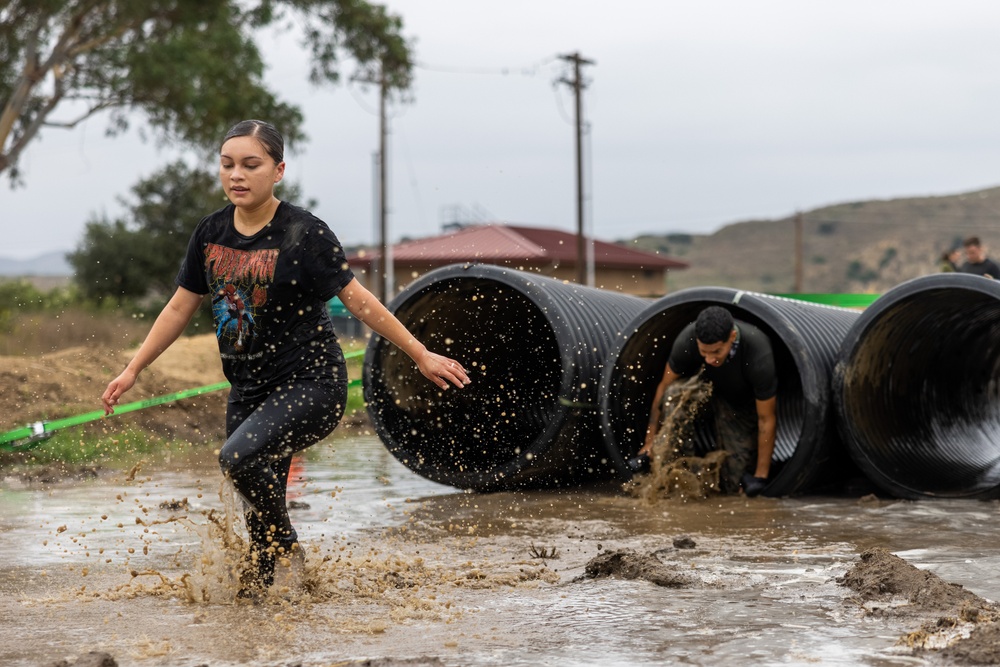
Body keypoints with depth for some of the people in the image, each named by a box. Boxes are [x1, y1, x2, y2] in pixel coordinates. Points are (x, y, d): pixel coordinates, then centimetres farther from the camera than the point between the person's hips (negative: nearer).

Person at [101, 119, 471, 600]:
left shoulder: (303, 233, -14)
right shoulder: (212, 233, 3)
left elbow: (358, 301, -8)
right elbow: (180, 308, 13)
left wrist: (421, 355, -6)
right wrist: (132, 371, 14)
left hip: (310, 384, -6)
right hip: (248, 388, 6)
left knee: (239, 456, -25)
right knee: (258, 505, 7)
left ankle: (286, 546, -2)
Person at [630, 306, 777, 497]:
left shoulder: (759, 357, -39)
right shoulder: (687, 340, -32)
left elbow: (767, 420, -26)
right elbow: (664, 387, -14)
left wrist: (761, 476, -22)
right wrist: (650, 441, -9)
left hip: (747, 402, -2)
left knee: (732, 484, -14)